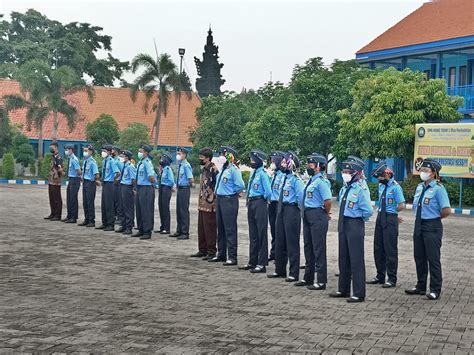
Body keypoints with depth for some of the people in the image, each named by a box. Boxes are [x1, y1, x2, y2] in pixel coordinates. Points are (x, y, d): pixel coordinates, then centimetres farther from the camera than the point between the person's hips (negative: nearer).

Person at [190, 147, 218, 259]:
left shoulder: (213, 170, -15)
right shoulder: (203, 169, 14)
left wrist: (212, 200, -16)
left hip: (210, 205, -9)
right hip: (202, 204, 9)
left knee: (210, 229, -3)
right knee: (201, 228, 14)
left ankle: (211, 251, 5)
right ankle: (202, 250, 22)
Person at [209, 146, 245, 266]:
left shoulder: (234, 170, -15)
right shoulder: (222, 169, 11)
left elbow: (241, 186, -21)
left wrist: (232, 192, -7)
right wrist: (218, 192, 14)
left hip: (229, 201, -9)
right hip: (219, 199, 9)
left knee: (230, 229, -5)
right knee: (221, 229, 16)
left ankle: (232, 257, -1)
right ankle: (221, 254, 26)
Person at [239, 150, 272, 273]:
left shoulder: (263, 174, -15)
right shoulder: (253, 173, 11)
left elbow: (268, 192, -20)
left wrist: (262, 199, -4)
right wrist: (249, 200, 13)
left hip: (260, 204, -9)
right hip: (251, 204, 9)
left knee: (261, 234, -3)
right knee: (253, 234, 14)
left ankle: (262, 264, 2)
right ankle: (252, 262, 23)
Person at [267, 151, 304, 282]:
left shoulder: (296, 180, -15)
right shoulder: (284, 178, 11)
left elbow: (301, 198, -16)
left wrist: (296, 210, -8)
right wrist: (281, 208, 15)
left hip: (291, 211, -9)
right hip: (281, 210, 9)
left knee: (292, 243, -2)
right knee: (280, 241, 15)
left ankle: (294, 273, 6)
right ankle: (280, 270, 27)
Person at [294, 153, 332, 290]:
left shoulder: (321, 181, -17)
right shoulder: (312, 180, 12)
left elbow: (328, 199, -25)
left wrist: (326, 213, -11)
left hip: (317, 216, -10)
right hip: (308, 216, 10)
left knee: (319, 249, -2)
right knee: (308, 247, 17)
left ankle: (321, 281, 5)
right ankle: (308, 278, 29)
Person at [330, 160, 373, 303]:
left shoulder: (360, 190, -15)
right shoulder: (344, 189, 10)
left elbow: (368, 210, -19)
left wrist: (360, 219, -4)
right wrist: (342, 220, 15)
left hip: (355, 226, -8)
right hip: (343, 224, 8)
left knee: (356, 260, -3)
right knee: (343, 258, 15)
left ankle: (359, 294, 3)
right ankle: (343, 289, 27)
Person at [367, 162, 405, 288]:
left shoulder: (395, 187, -15)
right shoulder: (381, 186, 11)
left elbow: (402, 205, -18)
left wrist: (392, 211, -4)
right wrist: (381, 211, 11)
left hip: (390, 219, -8)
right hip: (380, 217, 8)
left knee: (390, 249, -2)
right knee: (378, 248, 12)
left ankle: (392, 279, 7)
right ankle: (380, 276, 24)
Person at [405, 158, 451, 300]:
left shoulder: (438, 189, -14)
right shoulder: (419, 187, 10)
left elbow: (446, 210, -20)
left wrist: (436, 217, -5)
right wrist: (419, 217, 12)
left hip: (432, 227, -8)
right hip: (419, 225, 8)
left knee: (433, 259, -1)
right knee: (419, 257, 15)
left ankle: (435, 290, 8)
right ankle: (421, 286, 28)